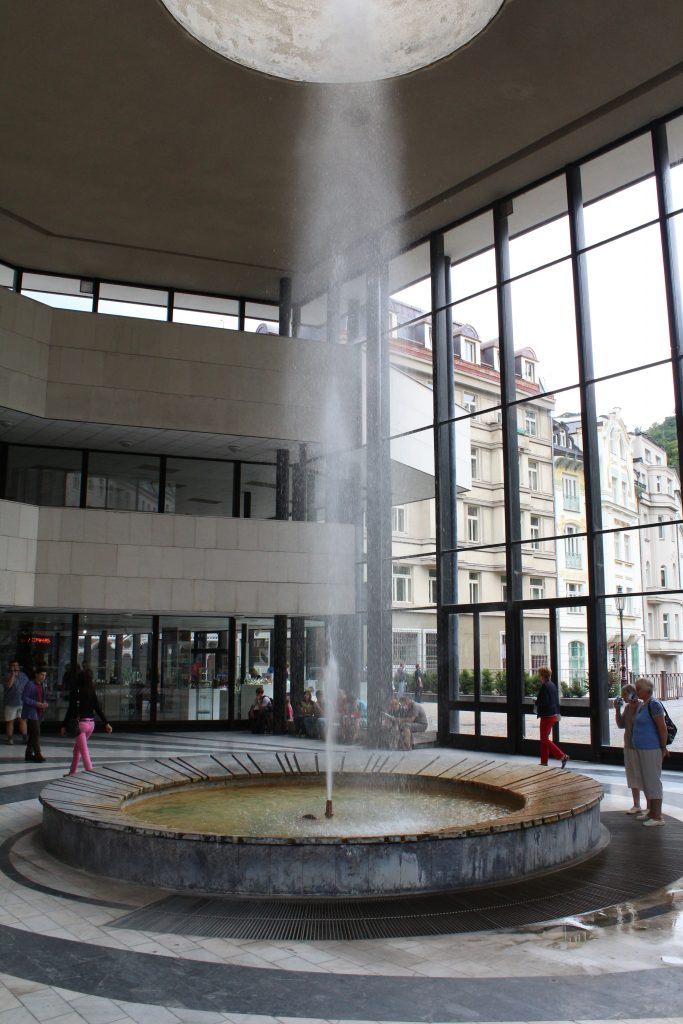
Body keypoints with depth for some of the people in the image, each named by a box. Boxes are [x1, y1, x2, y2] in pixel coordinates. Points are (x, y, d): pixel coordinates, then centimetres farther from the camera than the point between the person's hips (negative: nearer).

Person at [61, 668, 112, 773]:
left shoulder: (75, 690, -9)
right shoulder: (91, 691, 5)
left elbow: (71, 709, -12)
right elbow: (98, 708, 6)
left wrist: (64, 725, -8)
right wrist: (106, 723, 11)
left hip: (80, 722, -6)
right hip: (91, 723, 6)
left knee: (84, 751, -6)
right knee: (77, 748, 21)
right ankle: (72, 772, 28)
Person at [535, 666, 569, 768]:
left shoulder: (544, 686, -19)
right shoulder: (552, 685, 10)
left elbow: (544, 702, -24)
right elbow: (557, 700, 17)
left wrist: (536, 702, -5)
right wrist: (558, 713, 24)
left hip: (546, 716, -10)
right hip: (553, 715, 10)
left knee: (545, 739, -3)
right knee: (544, 739, 15)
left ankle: (563, 756, -8)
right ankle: (544, 761, 20)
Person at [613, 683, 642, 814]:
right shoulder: (627, 706, 8)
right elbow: (621, 725, 10)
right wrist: (618, 709, -1)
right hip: (628, 746, 8)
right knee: (632, 777, 14)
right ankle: (636, 805, 24)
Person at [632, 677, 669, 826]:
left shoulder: (654, 704, -17)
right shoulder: (641, 704, 12)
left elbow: (662, 727, -18)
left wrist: (663, 748, -14)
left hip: (652, 749, -10)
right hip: (641, 748, 10)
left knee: (653, 781, -4)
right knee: (646, 780, 16)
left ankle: (658, 816, 2)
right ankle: (650, 811, 27)